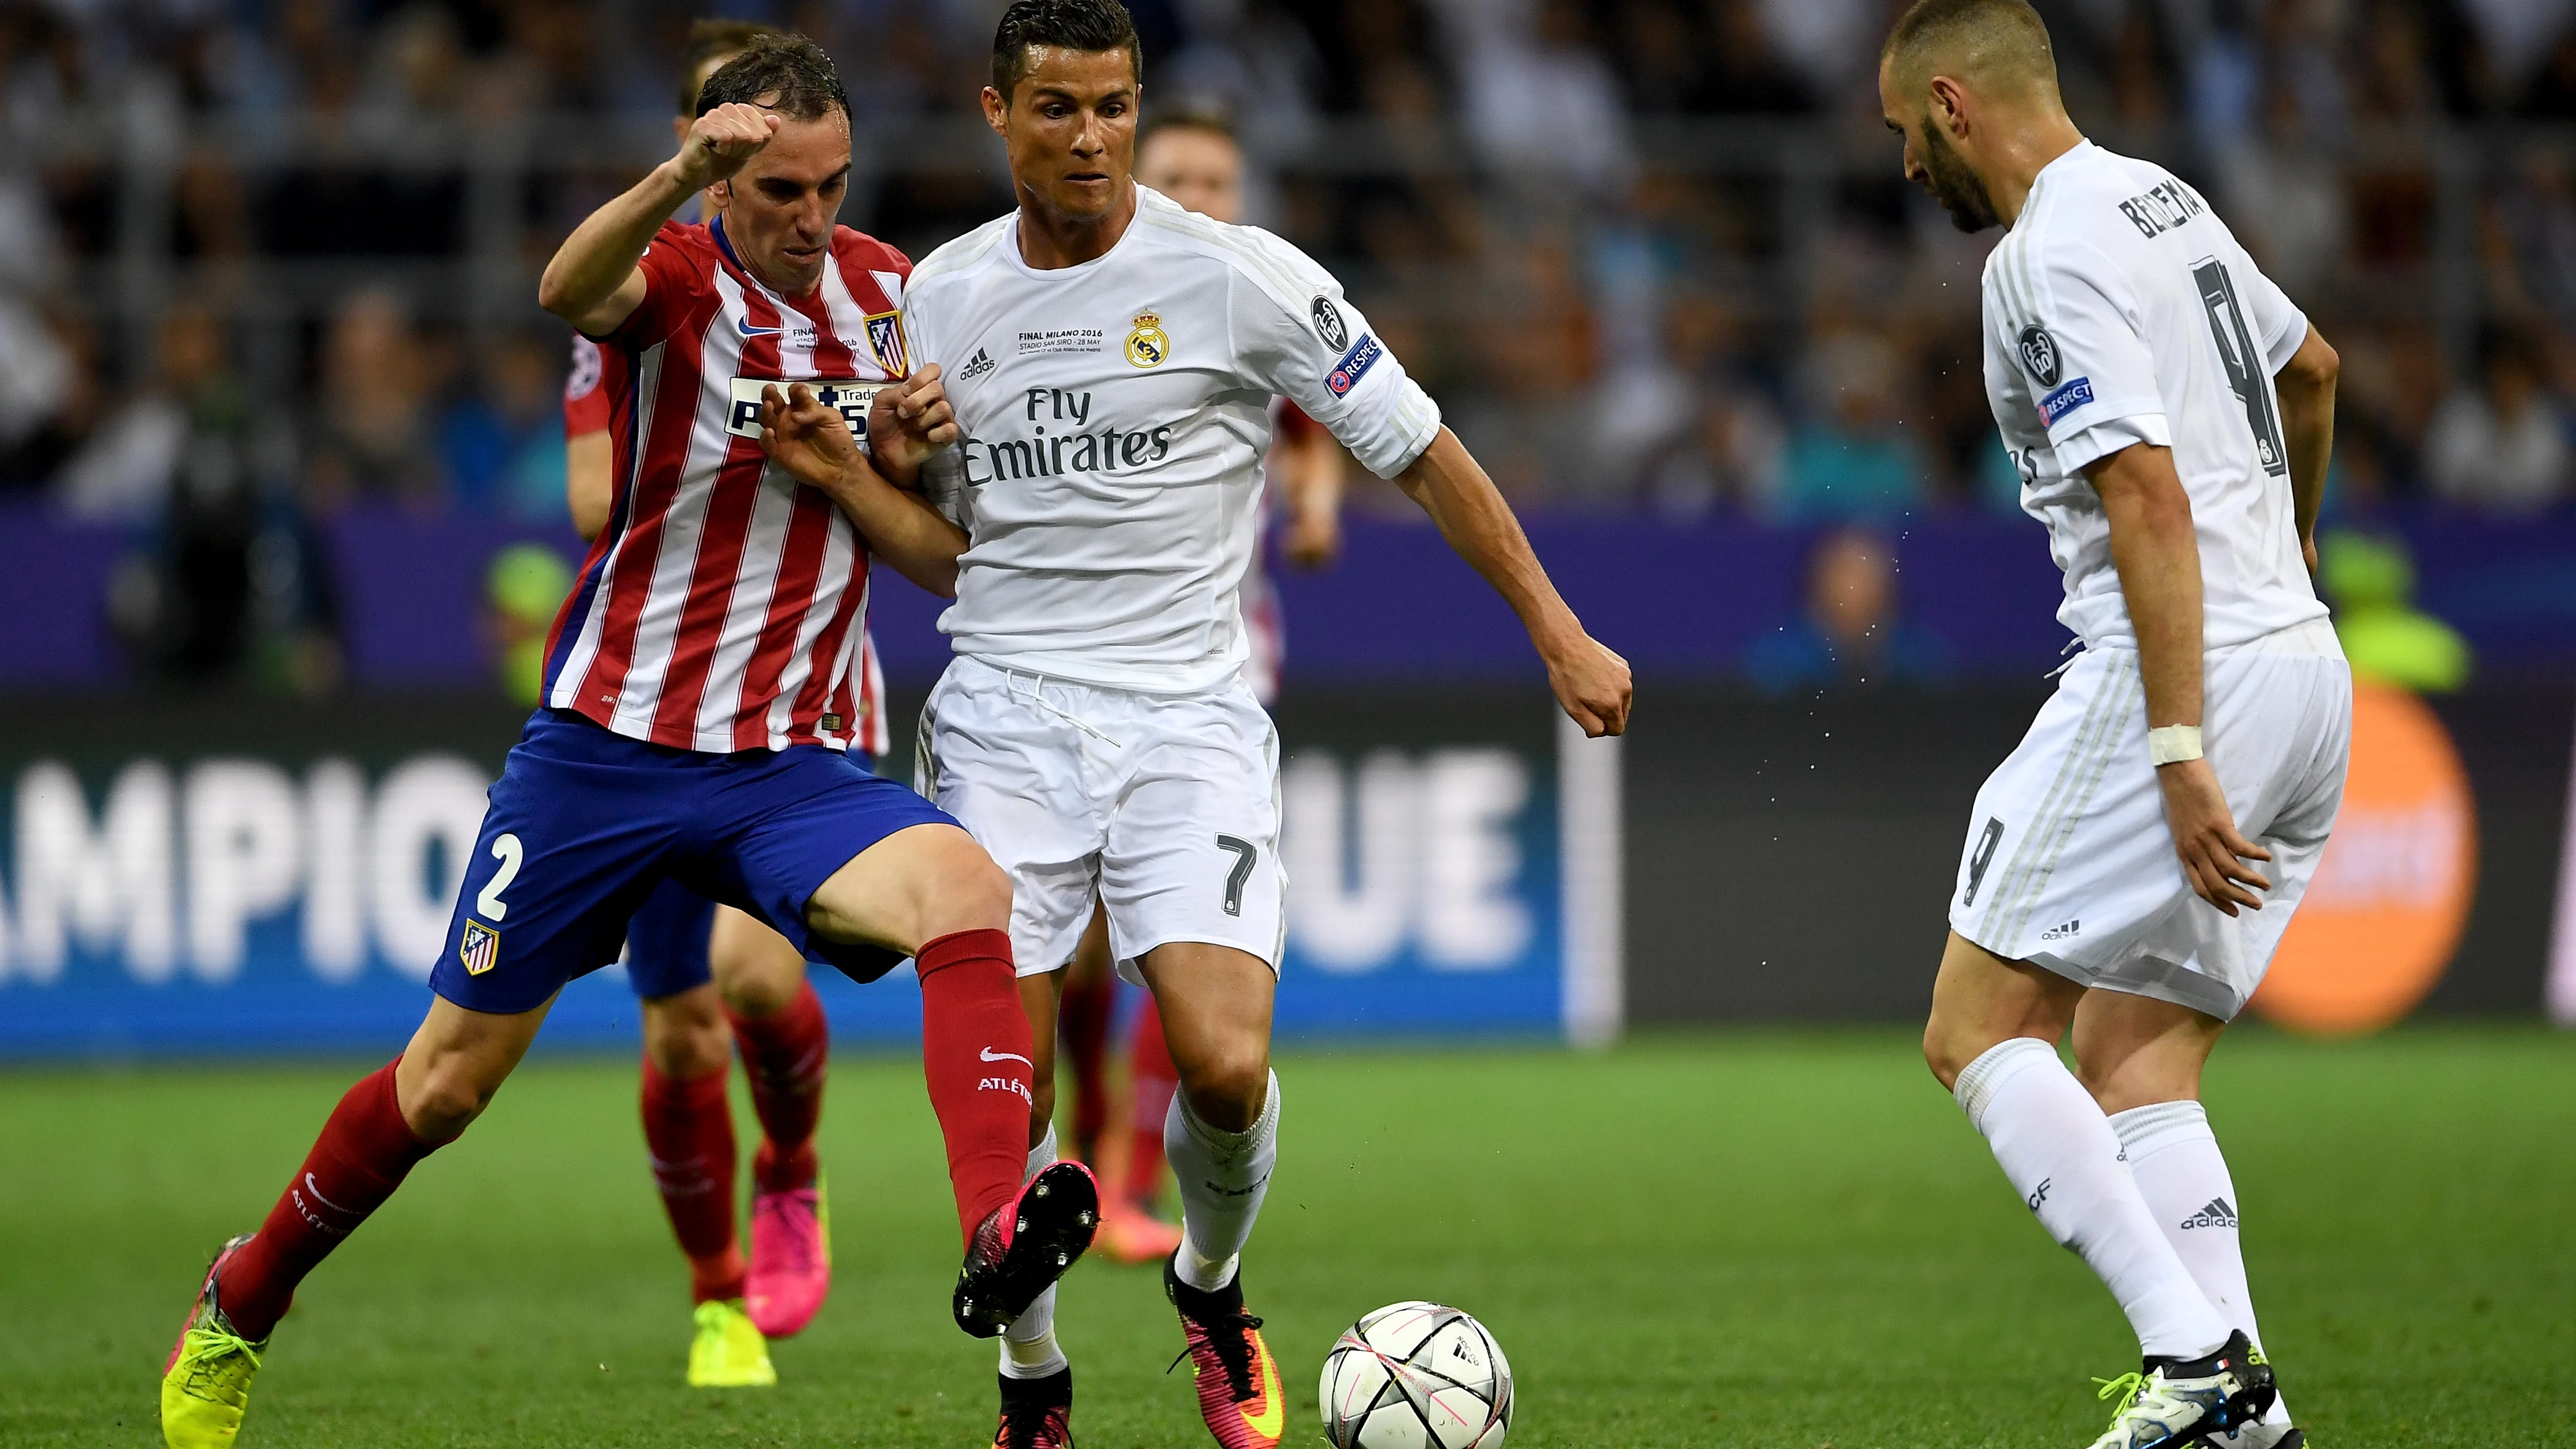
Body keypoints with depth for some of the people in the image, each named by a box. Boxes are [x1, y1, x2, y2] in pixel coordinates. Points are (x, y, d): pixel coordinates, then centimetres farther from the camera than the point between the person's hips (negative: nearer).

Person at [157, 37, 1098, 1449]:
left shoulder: (888, 295, 5)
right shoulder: (675, 276, -9)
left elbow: (943, 559, 11)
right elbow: (570, 289, -36)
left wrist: (858, 465, -10)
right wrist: (678, 177, -55)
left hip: (792, 766, 3)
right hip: (606, 743, -3)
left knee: (966, 890, -30)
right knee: (447, 1080, 7)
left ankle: (995, 1240, -46)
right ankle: (238, 1306, 31)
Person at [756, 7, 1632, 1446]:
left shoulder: (1238, 275, -5)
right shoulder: (942, 297, 7)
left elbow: (1423, 452, 1)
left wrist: (1560, 634, -1)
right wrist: (850, 473, -2)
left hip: (1188, 719, -2)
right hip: (1004, 718, 2)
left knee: (1227, 1069, -18)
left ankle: (1211, 1291, 15)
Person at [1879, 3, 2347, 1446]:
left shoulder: (2048, 257, -12)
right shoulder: (2163, 197, 17)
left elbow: (2150, 500, -21)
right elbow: (2311, 370, 34)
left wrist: (2180, 753, -24)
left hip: (2190, 671, -9)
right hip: (2306, 665, 9)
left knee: (1981, 1031, -4)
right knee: (2134, 1065, 9)